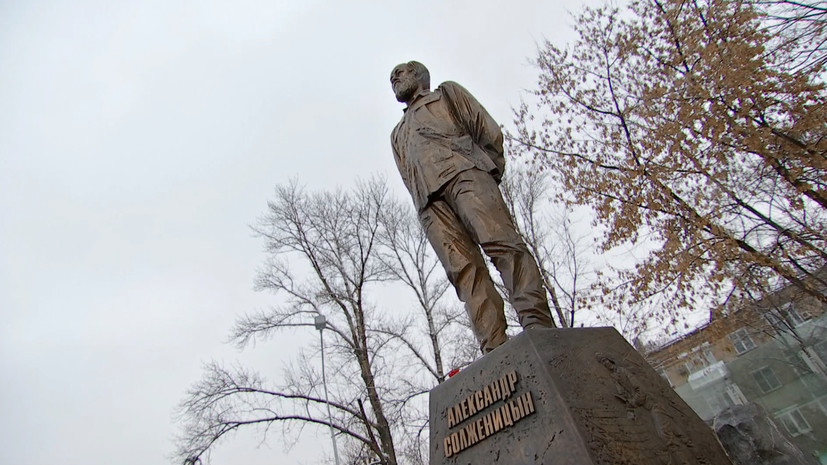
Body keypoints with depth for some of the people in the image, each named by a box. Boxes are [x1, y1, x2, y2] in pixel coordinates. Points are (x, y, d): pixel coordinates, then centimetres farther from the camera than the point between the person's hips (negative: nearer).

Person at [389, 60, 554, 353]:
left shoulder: (446, 93, 29)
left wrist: (488, 173, 3)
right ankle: (495, 349, -27)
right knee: (462, 268, -17)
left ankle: (538, 324, -32)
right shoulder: (398, 134, 41)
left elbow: (489, 131, 15)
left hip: (463, 173, -3)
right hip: (429, 200, 3)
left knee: (500, 242, -25)